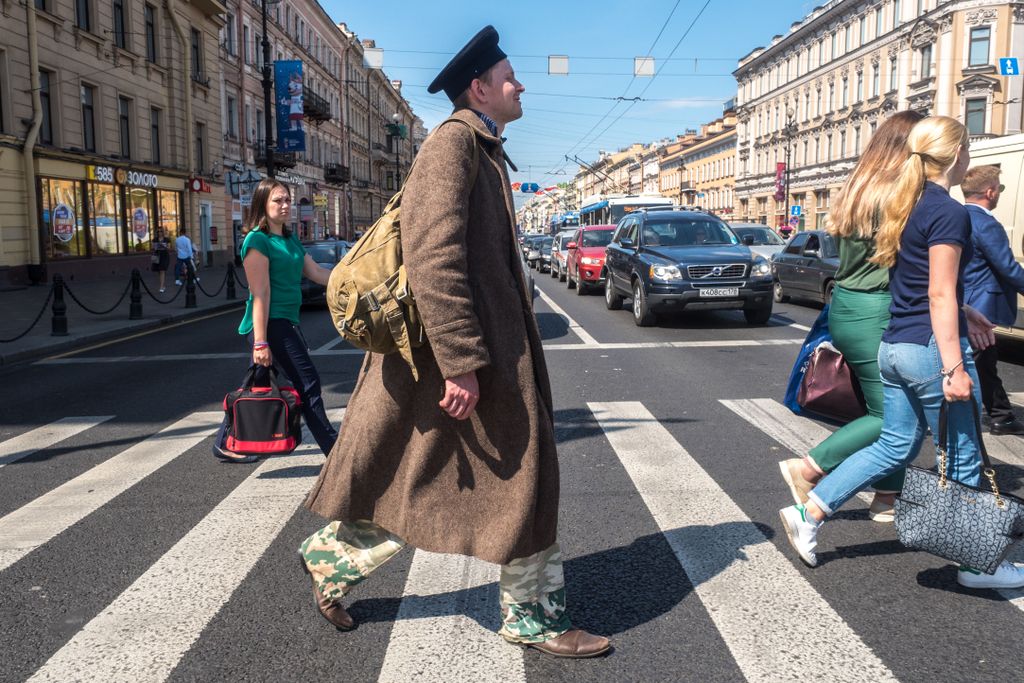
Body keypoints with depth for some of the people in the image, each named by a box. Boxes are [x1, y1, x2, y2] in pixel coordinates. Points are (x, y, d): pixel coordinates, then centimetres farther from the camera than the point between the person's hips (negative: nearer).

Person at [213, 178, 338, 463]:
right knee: (307, 382, -6)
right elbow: (260, 294, -17)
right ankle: (333, 447, 1)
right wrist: (260, 342, -20)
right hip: (271, 323, -9)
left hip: (286, 322, 9)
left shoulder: (291, 240, 16)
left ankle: (225, 445, 26)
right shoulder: (258, 240, -11)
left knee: (257, 385, 15)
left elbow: (317, 272, 12)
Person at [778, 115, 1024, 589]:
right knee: (961, 460, 6)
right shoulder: (949, 213, -14)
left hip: (895, 347, 9)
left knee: (894, 447, 16)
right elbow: (940, 296, -19)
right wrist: (954, 368, -20)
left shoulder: (907, 205, 12)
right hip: (930, 349, -8)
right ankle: (975, 564, 21)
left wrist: (967, 315, 29)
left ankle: (808, 514, 13)